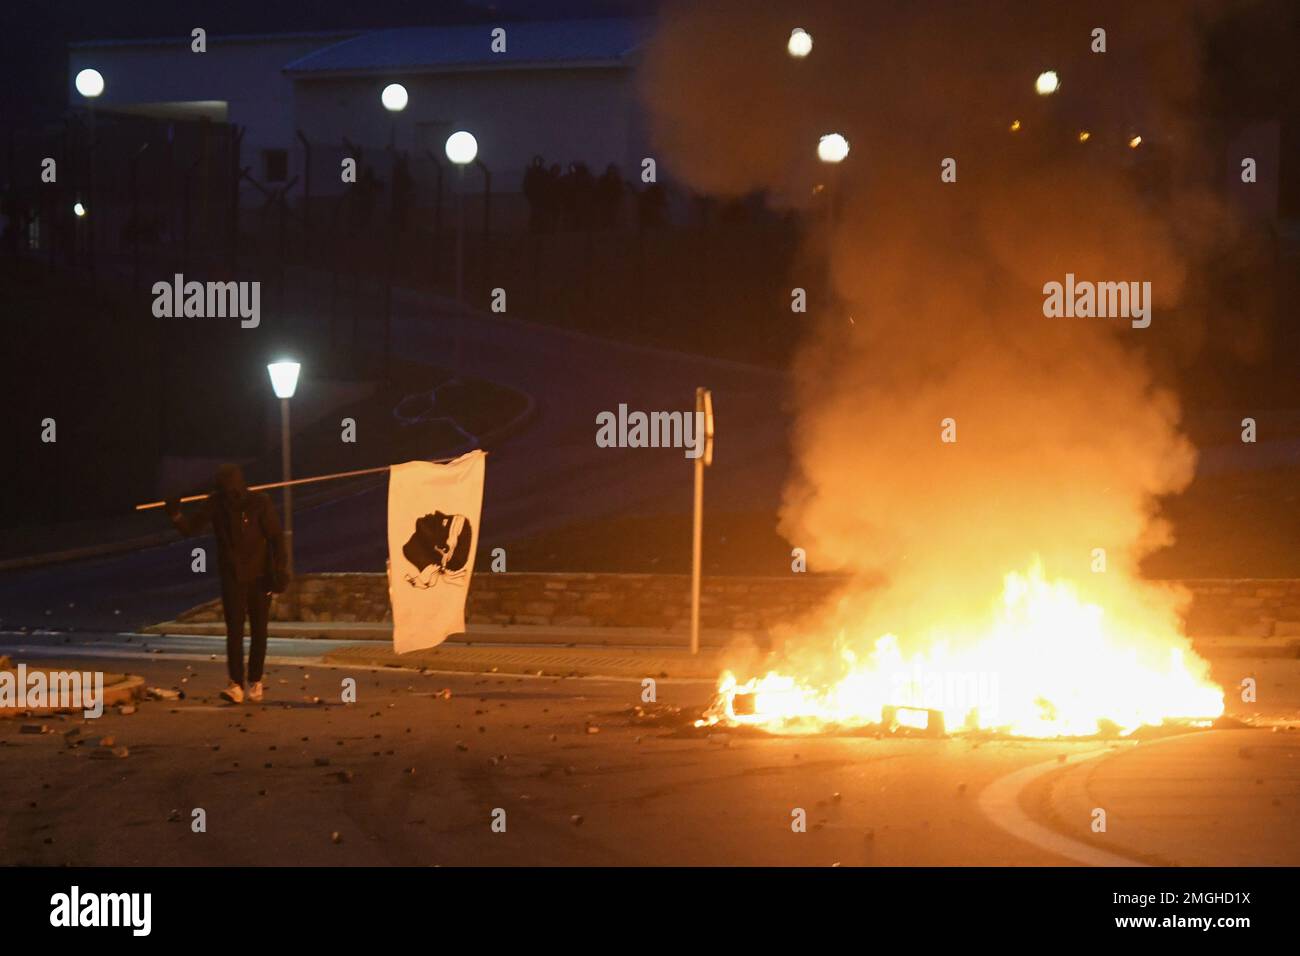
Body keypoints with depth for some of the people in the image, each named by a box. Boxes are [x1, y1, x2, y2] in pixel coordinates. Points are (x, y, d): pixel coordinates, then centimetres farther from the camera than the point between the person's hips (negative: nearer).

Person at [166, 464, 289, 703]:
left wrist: (280, 572, -15)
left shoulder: (260, 503, -12)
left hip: (260, 577, -1)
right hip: (232, 577, 1)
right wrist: (175, 515, -27)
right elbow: (191, 527, -6)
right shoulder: (216, 504, -5)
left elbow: (276, 537, -10)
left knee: (258, 632, 8)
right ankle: (236, 685, -13)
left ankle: (255, 682, 21)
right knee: (234, 631, -9)